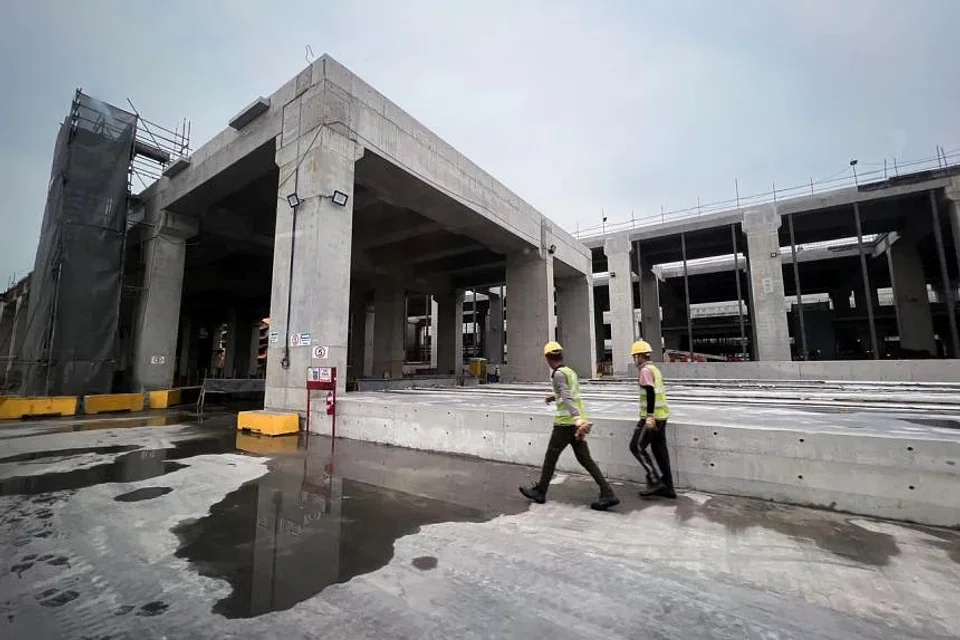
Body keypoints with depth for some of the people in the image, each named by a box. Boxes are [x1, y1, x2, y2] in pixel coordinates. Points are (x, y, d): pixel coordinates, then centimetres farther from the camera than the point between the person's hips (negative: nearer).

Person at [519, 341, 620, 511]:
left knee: (550, 457, 7)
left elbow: (567, 398, -27)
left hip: (566, 422, -8)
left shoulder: (558, 374, -12)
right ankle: (608, 494, 4)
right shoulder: (571, 372, 14)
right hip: (579, 421, 8)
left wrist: (577, 419, -38)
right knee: (585, 459, 10)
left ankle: (540, 492, 21)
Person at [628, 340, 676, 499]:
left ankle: (655, 480, -2)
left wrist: (650, 416, -25)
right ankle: (668, 487, 18)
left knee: (636, 447, -1)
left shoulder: (645, 370, -13)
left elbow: (650, 392, -23)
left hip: (652, 417, -9)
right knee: (659, 449, 13)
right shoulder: (655, 369, 15)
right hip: (662, 415, 9)